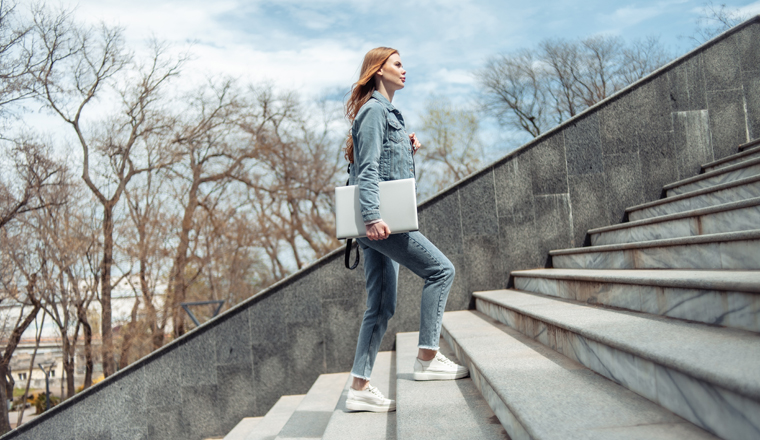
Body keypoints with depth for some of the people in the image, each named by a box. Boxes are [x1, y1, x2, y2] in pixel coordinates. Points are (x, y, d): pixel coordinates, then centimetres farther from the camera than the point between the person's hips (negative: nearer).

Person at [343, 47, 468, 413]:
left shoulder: (387, 112, 25)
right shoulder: (374, 110, -5)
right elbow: (367, 169, -16)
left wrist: (408, 150, 12)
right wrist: (373, 217, -24)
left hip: (380, 220, 10)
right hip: (379, 219, -10)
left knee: (381, 307, 7)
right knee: (441, 269, -10)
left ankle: (360, 388, 10)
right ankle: (427, 358, -6)